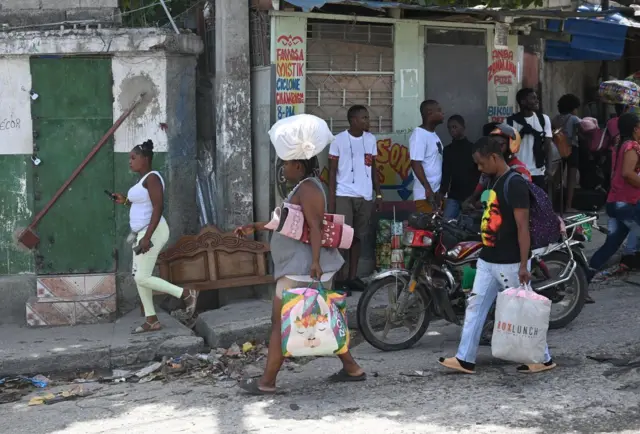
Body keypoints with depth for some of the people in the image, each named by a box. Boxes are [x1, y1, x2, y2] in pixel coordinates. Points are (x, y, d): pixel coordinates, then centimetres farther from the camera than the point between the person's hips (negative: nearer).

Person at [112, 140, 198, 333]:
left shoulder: (152, 177, -15)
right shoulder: (143, 180, 15)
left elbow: (158, 208, -23)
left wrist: (147, 237, -27)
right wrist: (126, 201, 16)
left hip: (153, 232, -10)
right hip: (143, 233, 10)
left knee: (143, 278, -12)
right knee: (138, 276, 9)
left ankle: (187, 293, -4)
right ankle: (151, 320, 13)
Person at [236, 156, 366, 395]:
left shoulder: (307, 188, -14)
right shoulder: (304, 187, 18)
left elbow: (315, 226, -24)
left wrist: (315, 261, -32)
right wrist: (255, 227, 26)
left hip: (303, 268, -11)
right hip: (301, 266, 11)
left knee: (280, 323, -4)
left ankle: (267, 382, 2)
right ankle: (352, 368, 20)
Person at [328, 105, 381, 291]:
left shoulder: (371, 139, 9)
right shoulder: (339, 140, -4)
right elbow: (332, 171, -3)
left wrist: (378, 193, 9)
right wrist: (331, 199, -9)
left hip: (365, 196, 4)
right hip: (344, 195, -4)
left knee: (357, 236, 9)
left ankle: (352, 277, 16)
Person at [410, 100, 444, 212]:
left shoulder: (434, 135, 15)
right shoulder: (419, 134, -11)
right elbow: (415, 163, -18)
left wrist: (441, 190, 18)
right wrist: (428, 189, -23)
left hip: (436, 192, 8)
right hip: (425, 194, -8)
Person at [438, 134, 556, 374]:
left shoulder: (515, 183, -18)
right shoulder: (493, 181, 10)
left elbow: (522, 226, -20)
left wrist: (523, 265, -22)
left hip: (510, 262, -9)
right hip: (487, 259, 9)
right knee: (475, 306, 9)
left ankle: (543, 359, 18)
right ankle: (465, 359, 15)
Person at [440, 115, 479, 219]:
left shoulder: (473, 148, 1)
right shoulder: (448, 150, 12)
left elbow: (480, 174, 0)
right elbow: (445, 174, 7)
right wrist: (442, 193, -9)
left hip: (471, 197, -3)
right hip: (453, 197, 3)